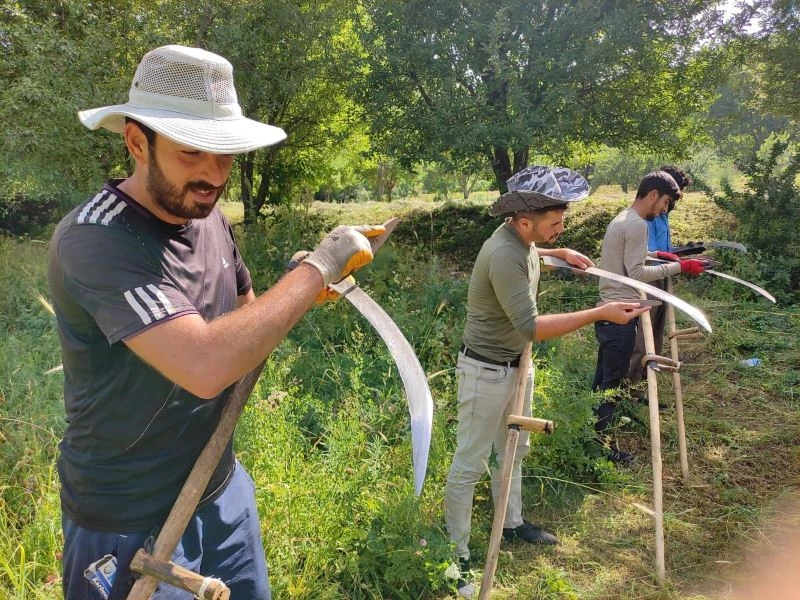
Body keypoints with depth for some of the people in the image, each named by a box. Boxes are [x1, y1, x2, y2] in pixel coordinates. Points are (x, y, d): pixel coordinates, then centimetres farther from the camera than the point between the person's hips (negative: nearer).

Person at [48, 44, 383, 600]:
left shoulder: (209, 217, -1)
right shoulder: (93, 240, -26)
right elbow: (206, 366, -38)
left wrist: (300, 286, -9)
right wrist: (318, 268, -28)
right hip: (131, 524, -7)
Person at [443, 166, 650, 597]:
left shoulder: (522, 241, -1)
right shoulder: (503, 254, -30)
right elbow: (531, 327, -33)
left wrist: (559, 254, 11)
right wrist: (600, 314, -32)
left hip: (516, 364, 10)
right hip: (486, 371, -9)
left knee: (514, 449, 23)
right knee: (469, 464, 3)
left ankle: (512, 523, 42)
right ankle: (456, 556, 17)